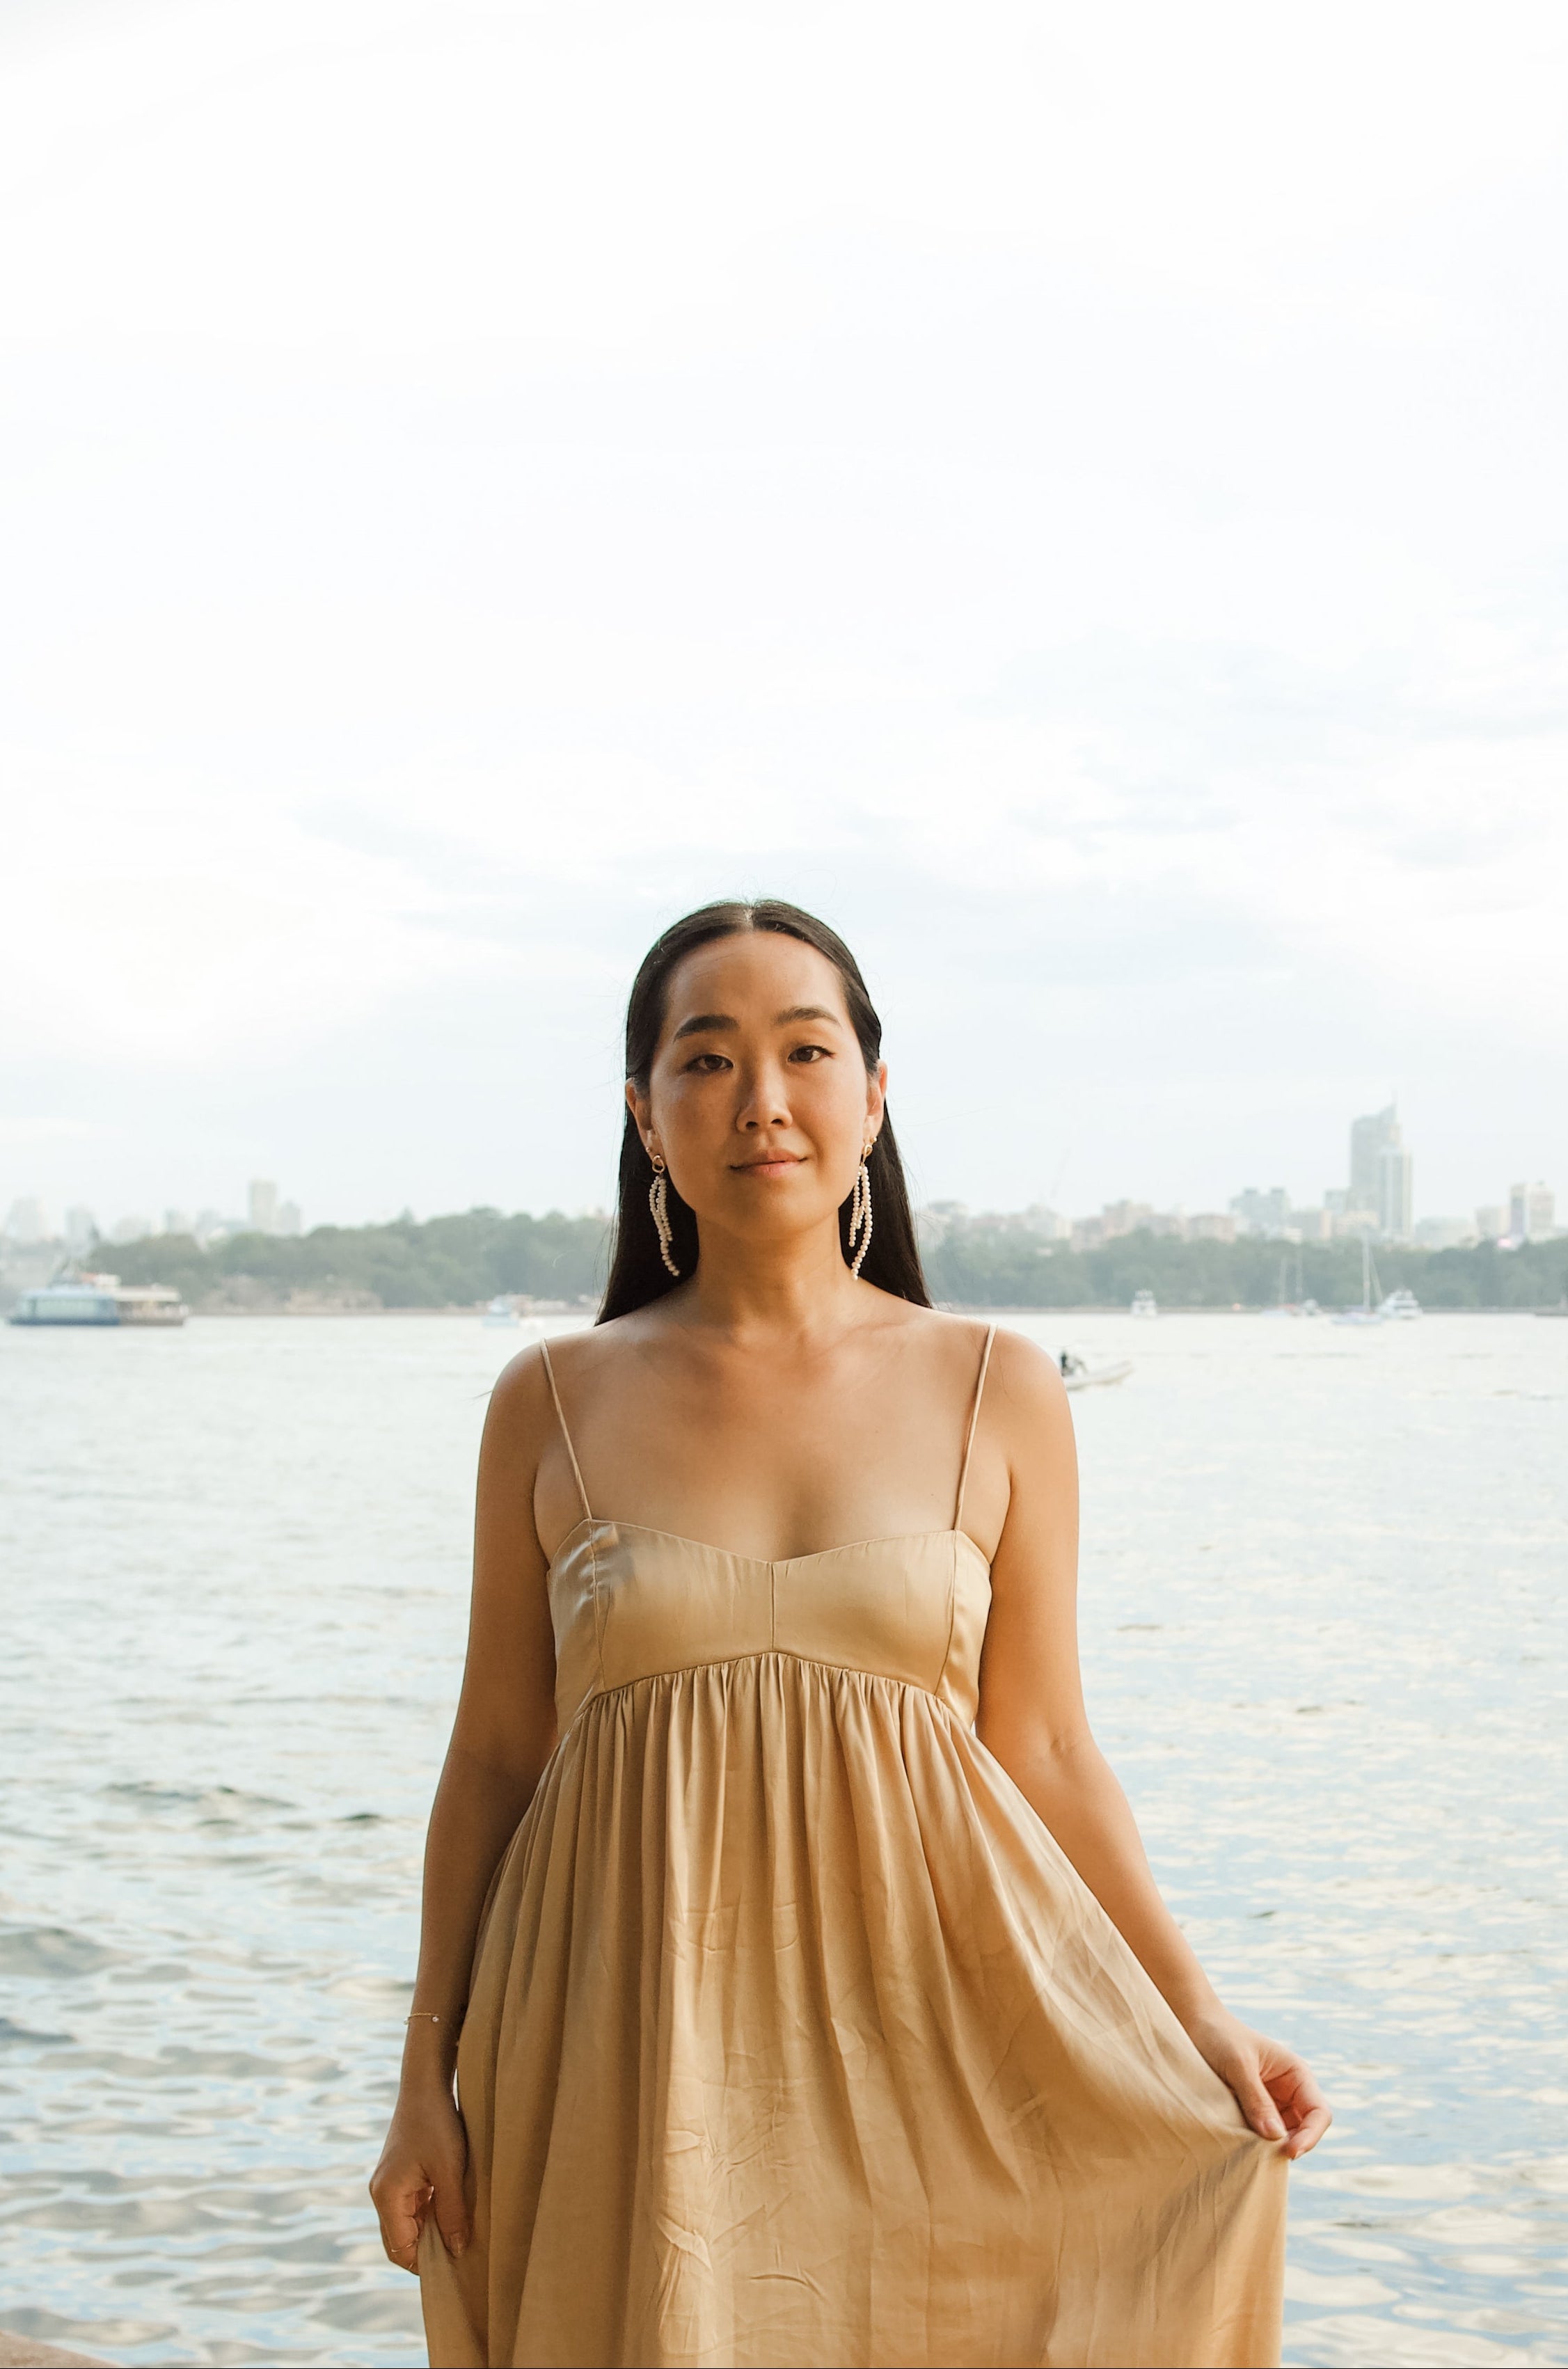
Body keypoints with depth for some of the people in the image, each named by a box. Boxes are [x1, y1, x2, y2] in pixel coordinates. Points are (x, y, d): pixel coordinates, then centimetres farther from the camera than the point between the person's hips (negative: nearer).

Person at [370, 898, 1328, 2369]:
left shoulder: (998, 1393, 1)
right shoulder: (554, 1403, 2)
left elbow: (1046, 1754, 4)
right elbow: (494, 1756, 4)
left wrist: (1200, 2028, -3)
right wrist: (426, 2082, 2)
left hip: (913, 2013, 0)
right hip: (635, 2048, 0)